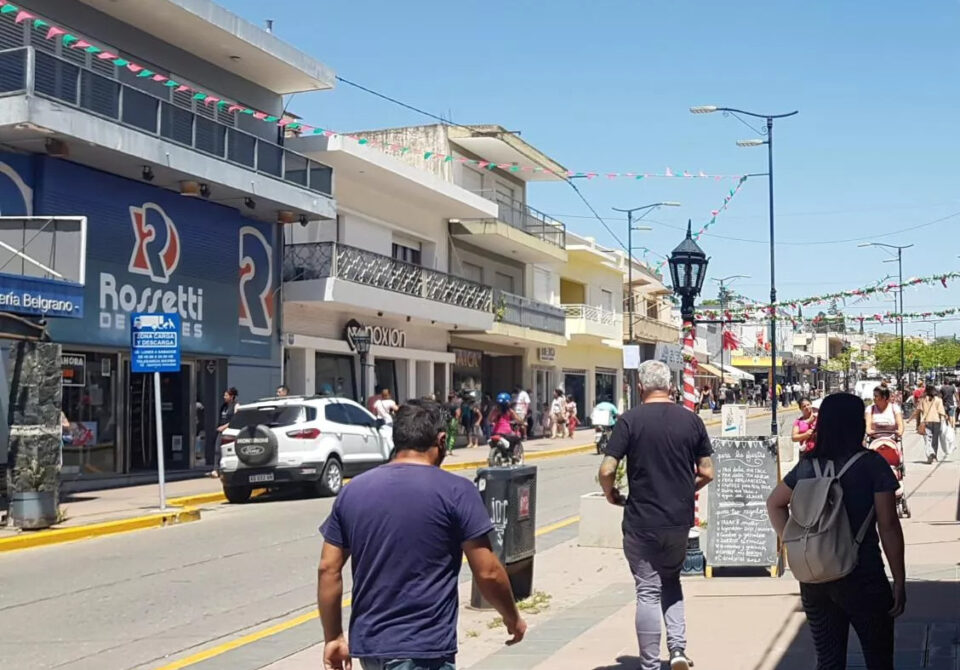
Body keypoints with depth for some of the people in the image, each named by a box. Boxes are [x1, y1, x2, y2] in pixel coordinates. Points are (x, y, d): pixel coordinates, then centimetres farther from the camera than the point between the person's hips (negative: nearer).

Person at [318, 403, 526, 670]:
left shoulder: (353, 491, 5)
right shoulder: (456, 492, -9)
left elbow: (328, 569, 5)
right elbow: (488, 572, -8)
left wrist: (333, 637, 13)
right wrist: (513, 618, 9)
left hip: (367, 643, 6)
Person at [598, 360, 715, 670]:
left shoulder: (629, 420, -10)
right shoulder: (691, 420, 0)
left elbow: (606, 471, -15)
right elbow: (707, 472, 3)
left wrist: (611, 494, 6)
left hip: (641, 522, -3)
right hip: (679, 520, 3)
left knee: (648, 591, 5)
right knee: (671, 581, 24)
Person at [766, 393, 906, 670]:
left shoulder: (807, 466, 4)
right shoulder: (871, 463, -9)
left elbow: (774, 504, 16)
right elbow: (888, 525, -10)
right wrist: (899, 582, -4)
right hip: (862, 577, -4)